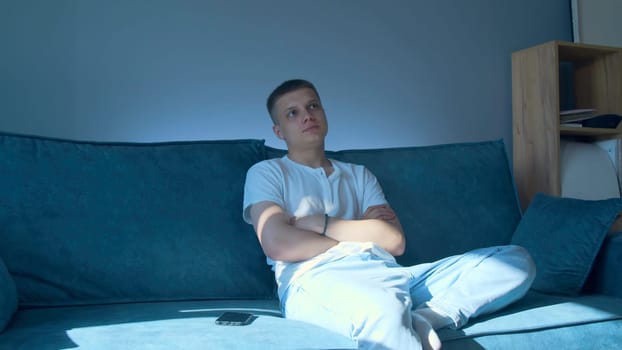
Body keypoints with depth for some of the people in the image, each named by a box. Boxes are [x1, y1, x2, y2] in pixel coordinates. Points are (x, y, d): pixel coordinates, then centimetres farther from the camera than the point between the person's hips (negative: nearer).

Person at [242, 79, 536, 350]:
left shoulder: (359, 175, 28)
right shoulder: (266, 173, 16)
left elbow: (396, 241, 12)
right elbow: (277, 244, -4)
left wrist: (321, 223, 2)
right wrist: (361, 232, 6)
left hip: (387, 273, 6)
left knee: (516, 261, -10)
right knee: (384, 311, -44)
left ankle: (419, 320, -26)